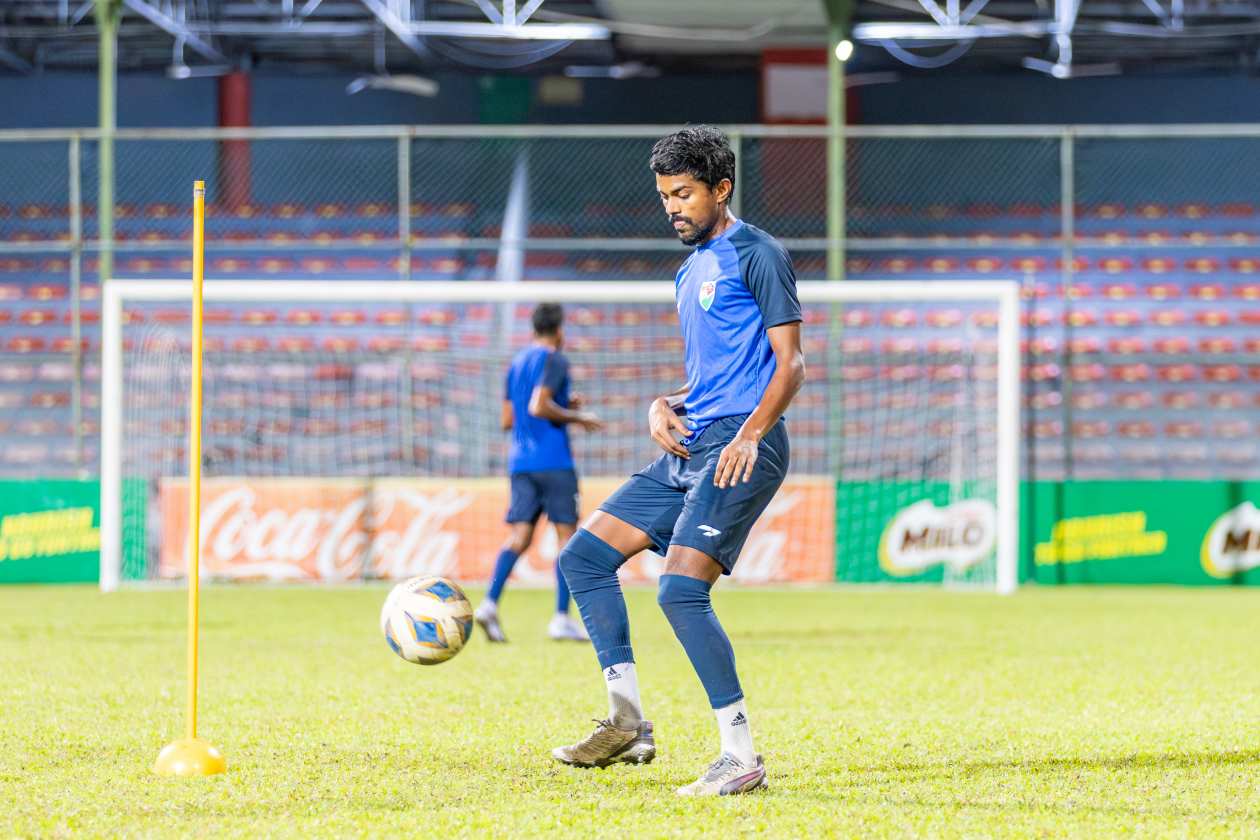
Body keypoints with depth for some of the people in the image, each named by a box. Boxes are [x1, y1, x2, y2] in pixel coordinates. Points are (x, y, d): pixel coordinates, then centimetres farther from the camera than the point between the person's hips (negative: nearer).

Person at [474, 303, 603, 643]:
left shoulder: (516, 363, 18)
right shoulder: (554, 361, -6)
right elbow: (538, 406, -19)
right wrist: (576, 417, -7)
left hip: (520, 462, 7)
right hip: (553, 460, -7)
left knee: (520, 536, 1)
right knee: (566, 534, 0)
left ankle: (490, 604, -19)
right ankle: (561, 618, -4)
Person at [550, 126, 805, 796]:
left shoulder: (756, 255, -5)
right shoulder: (690, 272, 22)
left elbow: (789, 364, -11)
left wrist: (749, 435, -24)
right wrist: (664, 407, 8)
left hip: (739, 449, -10)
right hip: (690, 447, 10)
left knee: (680, 591, -20)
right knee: (582, 558, 6)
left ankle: (742, 757, -14)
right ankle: (627, 725, 6)